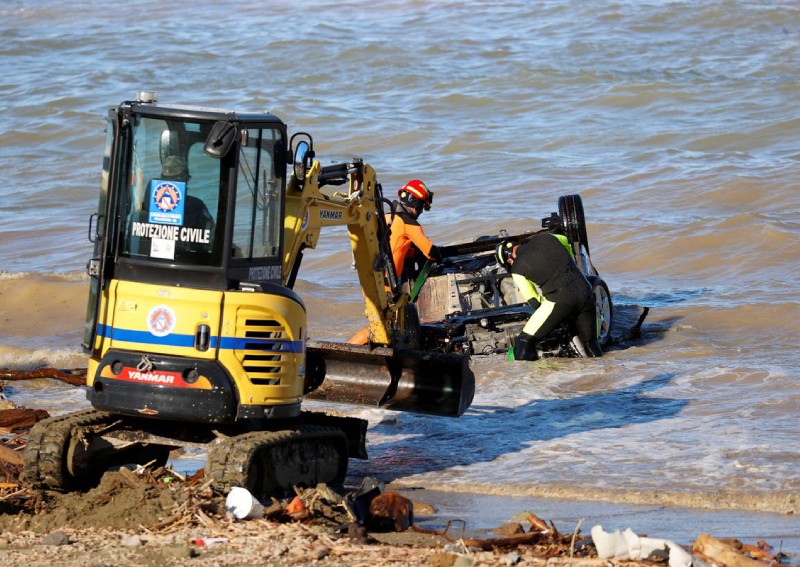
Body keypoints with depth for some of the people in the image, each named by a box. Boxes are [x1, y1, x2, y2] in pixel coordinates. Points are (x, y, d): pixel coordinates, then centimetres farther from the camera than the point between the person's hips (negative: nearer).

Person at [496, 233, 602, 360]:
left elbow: (533, 300, 10)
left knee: (525, 341, 2)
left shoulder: (517, 270, 4)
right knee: (590, 343, 18)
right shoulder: (544, 237, 15)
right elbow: (565, 241, 36)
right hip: (585, 292, 5)